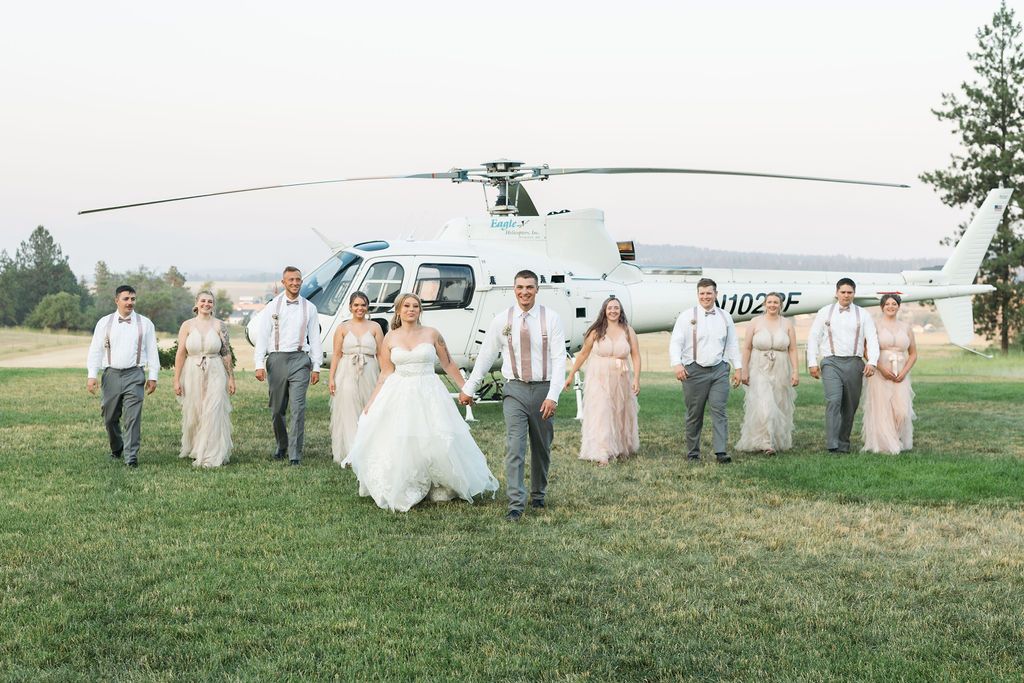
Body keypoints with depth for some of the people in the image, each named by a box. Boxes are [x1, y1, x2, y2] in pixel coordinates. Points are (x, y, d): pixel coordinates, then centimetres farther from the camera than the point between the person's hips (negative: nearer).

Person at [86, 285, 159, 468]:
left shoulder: (145, 323, 6)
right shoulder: (104, 323, 6)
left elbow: (152, 351, 7)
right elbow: (95, 350, 4)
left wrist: (153, 376, 3)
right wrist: (92, 375, -4)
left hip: (134, 375, -2)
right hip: (111, 375, 2)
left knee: (133, 418, -10)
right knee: (110, 418, 10)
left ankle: (131, 456, -7)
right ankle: (116, 450, 32)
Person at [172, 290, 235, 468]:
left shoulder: (219, 325, 1)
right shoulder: (187, 325, 1)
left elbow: (227, 353, 3)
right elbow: (180, 354, 0)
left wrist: (231, 378, 0)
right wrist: (177, 380, -4)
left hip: (215, 374, -1)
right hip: (192, 374, 1)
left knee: (213, 414, -6)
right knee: (193, 415, 11)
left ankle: (210, 457, 0)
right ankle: (193, 449, 32)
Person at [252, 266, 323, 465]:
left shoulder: (309, 308, 9)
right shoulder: (272, 306, 5)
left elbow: (315, 338, 11)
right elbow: (262, 335, 3)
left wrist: (316, 367, 6)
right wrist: (259, 364, -5)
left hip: (300, 360, 0)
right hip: (276, 359, 1)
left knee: (298, 408, -10)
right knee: (277, 409, 8)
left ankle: (295, 454, -9)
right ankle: (281, 446, 29)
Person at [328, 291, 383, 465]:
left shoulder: (375, 327, 8)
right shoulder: (343, 328, 7)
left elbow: (381, 354, 5)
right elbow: (336, 354, 4)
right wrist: (331, 378, -4)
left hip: (369, 375, 1)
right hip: (347, 375, -1)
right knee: (347, 414, -3)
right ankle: (348, 454, -1)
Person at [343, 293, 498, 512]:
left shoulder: (432, 334, 2)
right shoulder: (390, 338, 4)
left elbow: (448, 364, 9)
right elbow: (385, 373, 5)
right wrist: (372, 401, 0)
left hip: (428, 395, 0)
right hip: (398, 396, 1)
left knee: (437, 443, -2)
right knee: (397, 445, -2)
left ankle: (441, 488, 14)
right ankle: (398, 494, 10)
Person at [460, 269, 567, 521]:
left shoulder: (551, 319, -3)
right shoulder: (502, 320, 1)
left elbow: (559, 359, -8)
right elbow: (485, 356, 8)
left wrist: (553, 396, -16)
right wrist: (468, 388, 9)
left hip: (543, 389, 0)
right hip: (515, 389, 0)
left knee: (542, 448, 13)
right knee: (515, 448, -11)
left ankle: (539, 495, 32)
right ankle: (516, 504, -11)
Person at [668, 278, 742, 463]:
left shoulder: (725, 317, 11)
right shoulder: (687, 316, -1)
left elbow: (732, 344, 16)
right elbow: (675, 342, -7)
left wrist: (738, 367, 11)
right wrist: (677, 364, -22)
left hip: (719, 370, 2)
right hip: (694, 371, -2)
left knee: (719, 410, -6)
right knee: (694, 414, 4)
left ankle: (721, 452, -8)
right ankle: (692, 452, 14)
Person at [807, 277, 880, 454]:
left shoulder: (863, 315, 9)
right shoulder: (825, 312, 8)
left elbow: (872, 339, 1)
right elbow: (813, 338, 9)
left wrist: (872, 362, -13)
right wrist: (812, 363, 1)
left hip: (854, 363, 2)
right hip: (831, 362, -2)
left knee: (850, 406, 5)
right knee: (833, 401, -18)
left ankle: (843, 444, 16)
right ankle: (832, 444, -22)